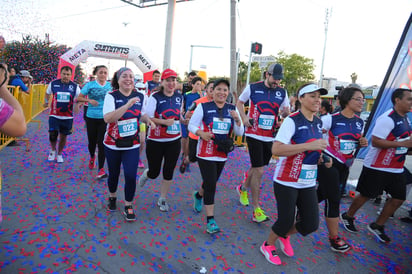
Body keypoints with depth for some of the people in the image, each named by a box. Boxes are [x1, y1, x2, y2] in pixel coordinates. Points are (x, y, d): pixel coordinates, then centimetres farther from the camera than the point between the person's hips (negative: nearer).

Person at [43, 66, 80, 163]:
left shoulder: (75, 86, -2)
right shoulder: (53, 83, 0)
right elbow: (47, 93, 19)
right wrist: (47, 102, 16)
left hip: (67, 116, 1)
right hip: (54, 115, 0)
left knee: (63, 136, 9)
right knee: (52, 134, -9)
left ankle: (59, 154, 29)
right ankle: (53, 150, 22)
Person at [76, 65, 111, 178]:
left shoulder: (110, 86, 3)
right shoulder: (90, 85, -1)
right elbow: (79, 98, -1)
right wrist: (89, 100, -18)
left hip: (105, 118, 0)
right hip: (91, 117, 0)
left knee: (101, 143, -6)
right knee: (92, 141, 13)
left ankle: (101, 169, -2)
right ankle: (92, 157, 46)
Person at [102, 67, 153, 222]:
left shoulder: (140, 96, 0)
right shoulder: (111, 96, -12)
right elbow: (107, 118, -28)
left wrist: (150, 121, -5)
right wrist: (127, 105, -35)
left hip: (132, 145, 1)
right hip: (112, 144, -1)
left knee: (131, 175, -7)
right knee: (114, 174, 15)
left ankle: (128, 206, 16)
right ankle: (112, 197, 46)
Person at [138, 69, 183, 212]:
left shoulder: (179, 97, 4)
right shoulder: (155, 97, -12)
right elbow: (147, 118, -15)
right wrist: (164, 121, -26)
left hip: (174, 141, 4)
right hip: (155, 141, -3)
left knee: (168, 172, 7)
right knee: (154, 173, 8)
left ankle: (162, 199, 27)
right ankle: (146, 174, 46)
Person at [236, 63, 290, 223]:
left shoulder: (282, 92, 7)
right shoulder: (253, 88, -3)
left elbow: (285, 111, 13)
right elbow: (239, 103, 9)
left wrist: (286, 112, -11)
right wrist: (244, 118, -7)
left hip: (270, 137, 5)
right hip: (254, 134, -4)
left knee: (256, 168, 17)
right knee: (258, 171, -8)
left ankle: (243, 188, 48)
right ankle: (256, 210, 2)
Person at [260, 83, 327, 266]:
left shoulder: (318, 122, 8)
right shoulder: (292, 120, -16)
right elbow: (276, 149, -28)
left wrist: (321, 154, 3)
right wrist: (310, 146, -30)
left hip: (308, 182, 7)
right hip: (286, 181, -7)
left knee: (311, 224, 5)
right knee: (286, 221, 0)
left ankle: (284, 236, 37)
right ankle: (267, 245, 31)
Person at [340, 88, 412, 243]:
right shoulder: (387, 118, -19)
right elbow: (375, 142, -26)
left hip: (396, 169, 9)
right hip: (377, 167, -8)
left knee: (399, 198, 9)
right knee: (366, 195, 4)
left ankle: (377, 226, 25)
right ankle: (348, 217, 27)